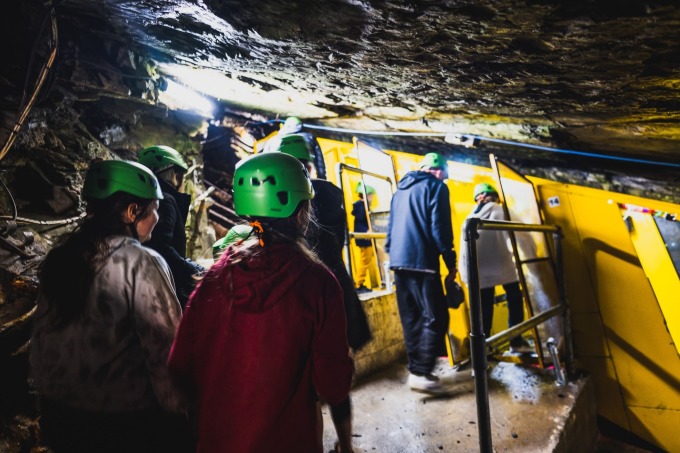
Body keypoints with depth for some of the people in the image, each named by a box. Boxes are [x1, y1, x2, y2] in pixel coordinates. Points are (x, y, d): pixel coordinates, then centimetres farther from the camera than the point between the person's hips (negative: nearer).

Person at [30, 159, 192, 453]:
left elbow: (42, 335, 9)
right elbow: (164, 348, -22)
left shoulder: (59, 257, -1)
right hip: (125, 419, -7)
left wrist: (48, 388, 22)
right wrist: (177, 407, -10)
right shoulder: (141, 263, -22)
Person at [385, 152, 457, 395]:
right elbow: (440, 228, -10)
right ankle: (421, 373, -8)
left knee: (411, 319, 12)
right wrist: (451, 262, -4)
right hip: (421, 262, -8)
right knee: (435, 318, -4)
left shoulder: (401, 190, 23)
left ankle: (416, 370, 16)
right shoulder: (436, 187, 0)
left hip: (399, 262, 8)